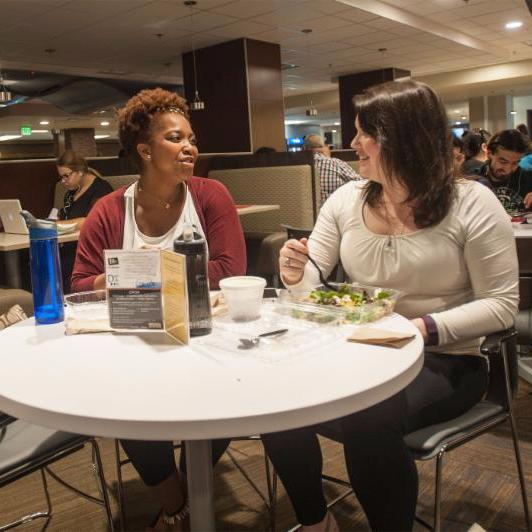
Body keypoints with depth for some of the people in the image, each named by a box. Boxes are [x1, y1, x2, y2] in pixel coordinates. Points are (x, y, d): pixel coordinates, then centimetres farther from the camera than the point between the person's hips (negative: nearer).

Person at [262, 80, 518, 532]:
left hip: (443, 361, -4)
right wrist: (295, 274, -21)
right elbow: (310, 282, 4)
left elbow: (501, 305, -10)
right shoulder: (347, 199, 3)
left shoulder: (472, 204, -10)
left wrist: (423, 328, -25)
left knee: (366, 420, -33)